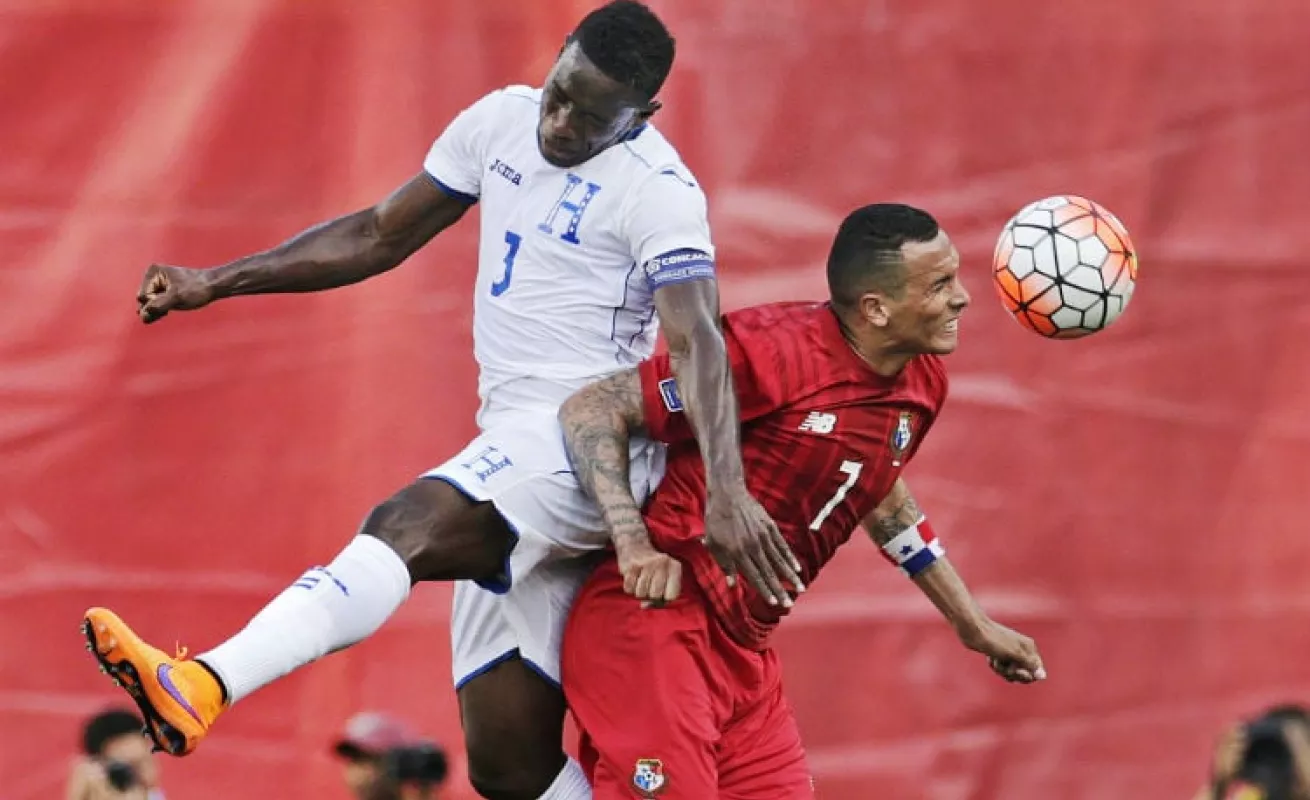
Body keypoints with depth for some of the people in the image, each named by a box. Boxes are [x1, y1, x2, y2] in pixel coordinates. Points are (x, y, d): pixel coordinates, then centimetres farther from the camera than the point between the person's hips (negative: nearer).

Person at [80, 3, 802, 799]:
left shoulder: (656, 190, -10)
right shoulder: (502, 120, 11)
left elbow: (697, 340, -24)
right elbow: (381, 236, 20)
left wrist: (726, 488, -39)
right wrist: (218, 283, 14)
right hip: (512, 449, 8)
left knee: (405, 527, -33)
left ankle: (201, 688, -51)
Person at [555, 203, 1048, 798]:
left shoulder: (922, 382, 6)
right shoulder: (772, 350, -18)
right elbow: (589, 410, -15)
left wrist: (972, 624, 33)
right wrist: (633, 543, -28)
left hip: (748, 654, 8)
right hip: (654, 622, -8)